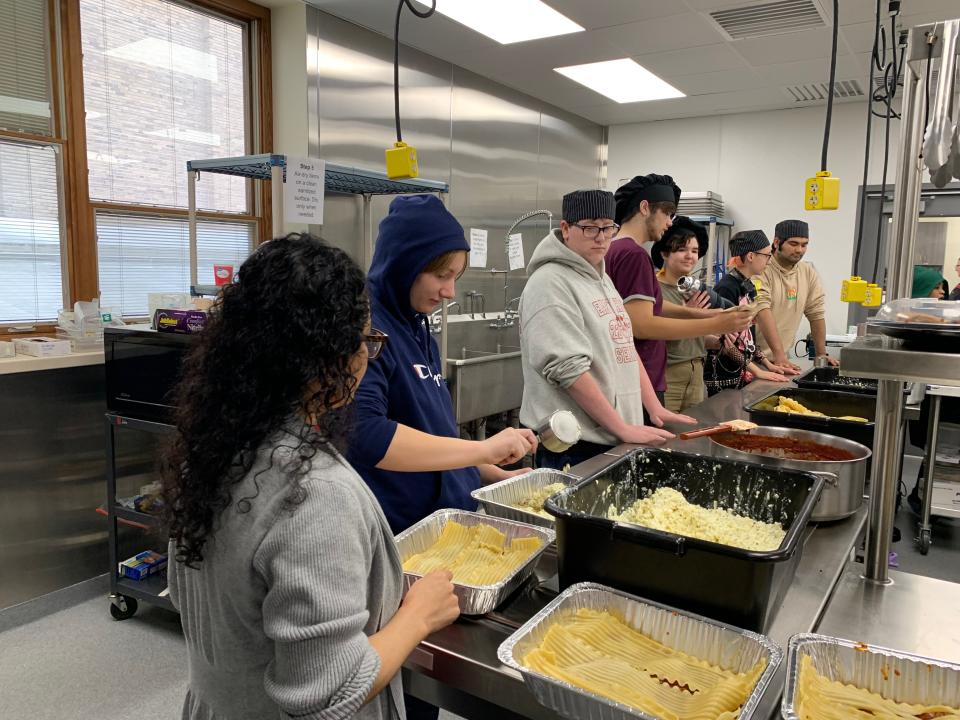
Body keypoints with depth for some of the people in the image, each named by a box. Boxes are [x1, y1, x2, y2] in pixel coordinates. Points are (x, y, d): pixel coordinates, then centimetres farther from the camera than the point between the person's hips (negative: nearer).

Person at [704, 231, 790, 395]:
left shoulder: (749, 287, 12)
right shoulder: (727, 288, -15)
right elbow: (724, 341, -19)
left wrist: (767, 364, 9)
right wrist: (756, 371, -17)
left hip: (743, 375, 8)